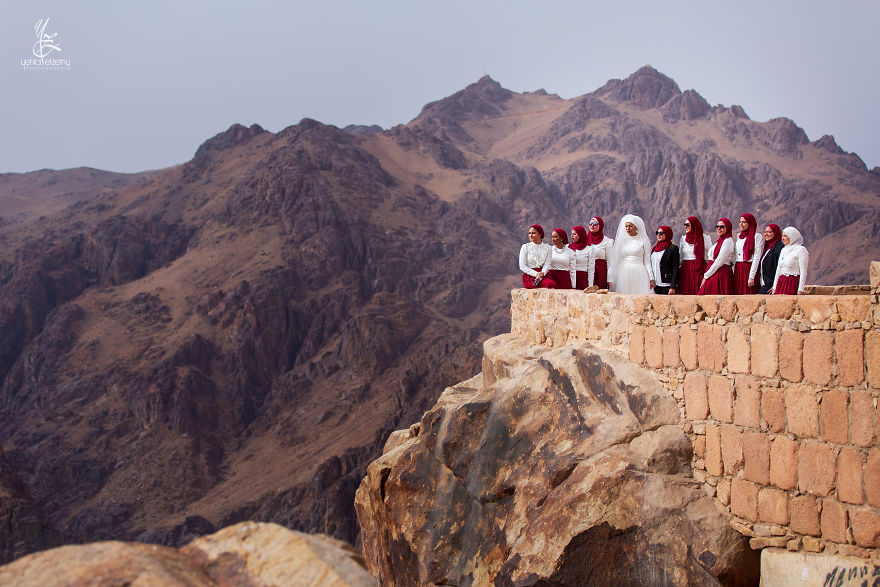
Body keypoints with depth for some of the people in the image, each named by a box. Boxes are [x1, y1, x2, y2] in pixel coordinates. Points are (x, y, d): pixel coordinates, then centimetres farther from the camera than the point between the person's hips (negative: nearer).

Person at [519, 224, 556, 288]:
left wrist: (542, 274, -19)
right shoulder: (525, 247, 6)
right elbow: (522, 266, 0)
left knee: (552, 283, -32)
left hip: (543, 276, 3)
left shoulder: (547, 248, 12)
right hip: (530, 276, -3)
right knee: (551, 284, -32)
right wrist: (536, 274, -12)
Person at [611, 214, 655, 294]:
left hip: (639, 274, -2)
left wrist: (651, 279, -2)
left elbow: (647, 261, 4)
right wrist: (613, 279, 10)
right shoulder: (621, 240, 12)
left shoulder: (644, 241, 4)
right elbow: (617, 260, 14)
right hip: (624, 274, 2)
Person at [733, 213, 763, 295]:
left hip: (749, 269, -6)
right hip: (738, 270, 6)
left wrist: (751, 277, -16)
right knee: (737, 294, 3)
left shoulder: (757, 237, -5)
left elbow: (756, 258, -10)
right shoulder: (739, 236, 17)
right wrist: (733, 272, 10)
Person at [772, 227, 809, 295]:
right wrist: (774, 287, 16)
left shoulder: (801, 250, -6)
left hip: (793, 283, -7)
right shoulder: (783, 250, 18)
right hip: (781, 283, 7)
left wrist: (800, 290, -16)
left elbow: (803, 272, -10)